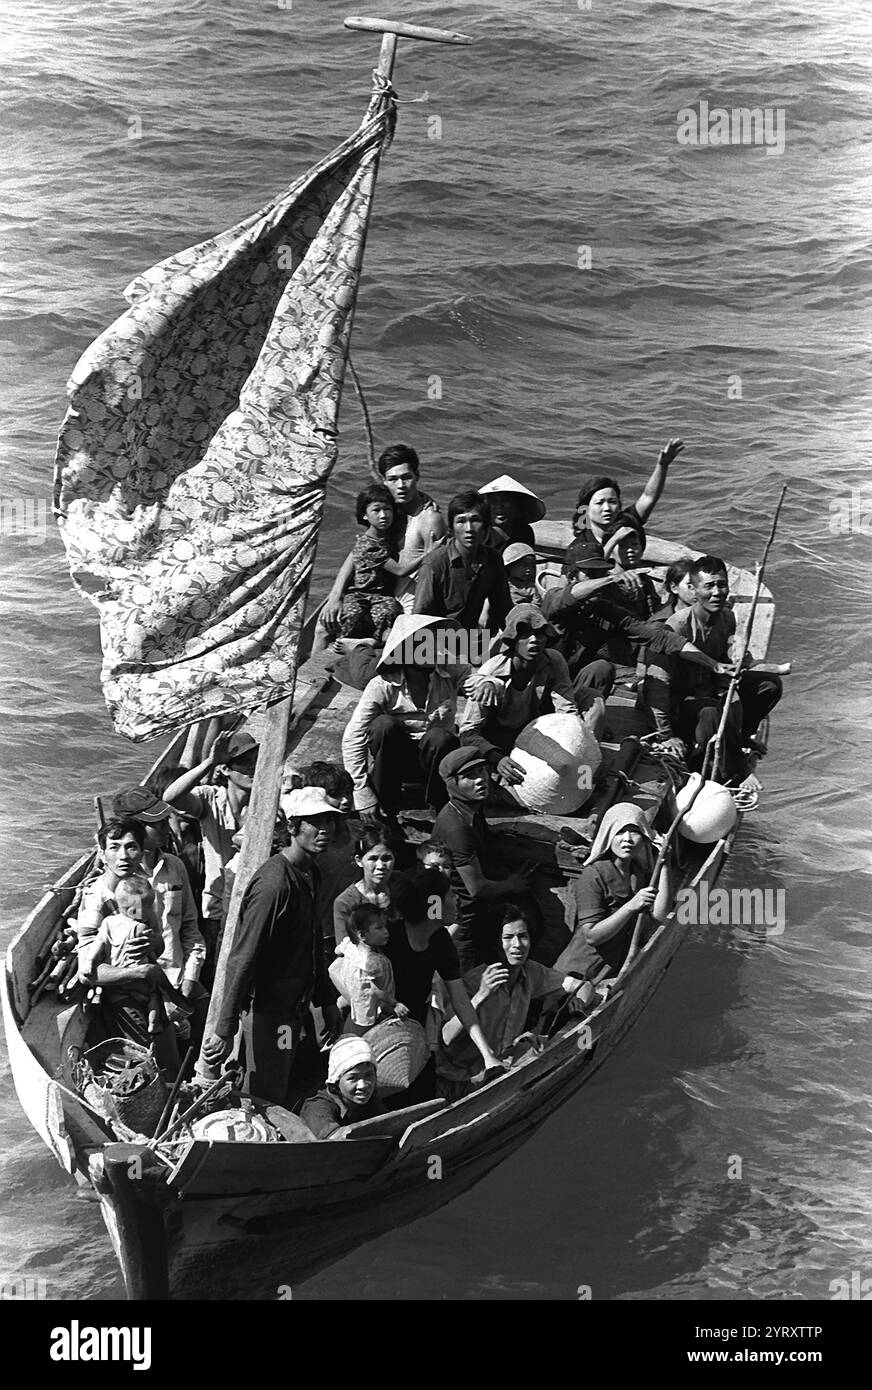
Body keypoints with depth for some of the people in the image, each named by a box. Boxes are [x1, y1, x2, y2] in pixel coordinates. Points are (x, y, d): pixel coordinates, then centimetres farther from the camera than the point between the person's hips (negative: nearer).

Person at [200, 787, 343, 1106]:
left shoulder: (310, 874, 8)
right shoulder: (273, 884, -23)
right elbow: (242, 959, -25)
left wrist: (327, 1000, 21)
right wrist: (224, 1030, -27)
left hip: (295, 1007, 9)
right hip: (268, 1010, -9)